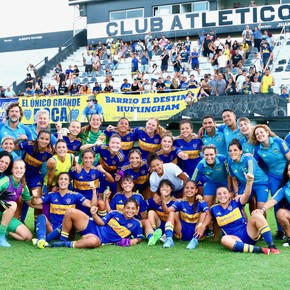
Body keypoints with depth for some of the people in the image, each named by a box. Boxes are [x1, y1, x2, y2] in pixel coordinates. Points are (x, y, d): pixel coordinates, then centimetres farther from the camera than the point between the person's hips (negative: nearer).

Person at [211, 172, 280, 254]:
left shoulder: (236, 202, 3)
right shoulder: (214, 209, 9)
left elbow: (246, 194, -17)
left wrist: (249, 181, -33)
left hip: (248, 234, 1)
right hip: (235, 239, -1)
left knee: (257, 215, -24)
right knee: (224, 239, -37)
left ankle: (271, 246, -26)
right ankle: (259, 249, -42)